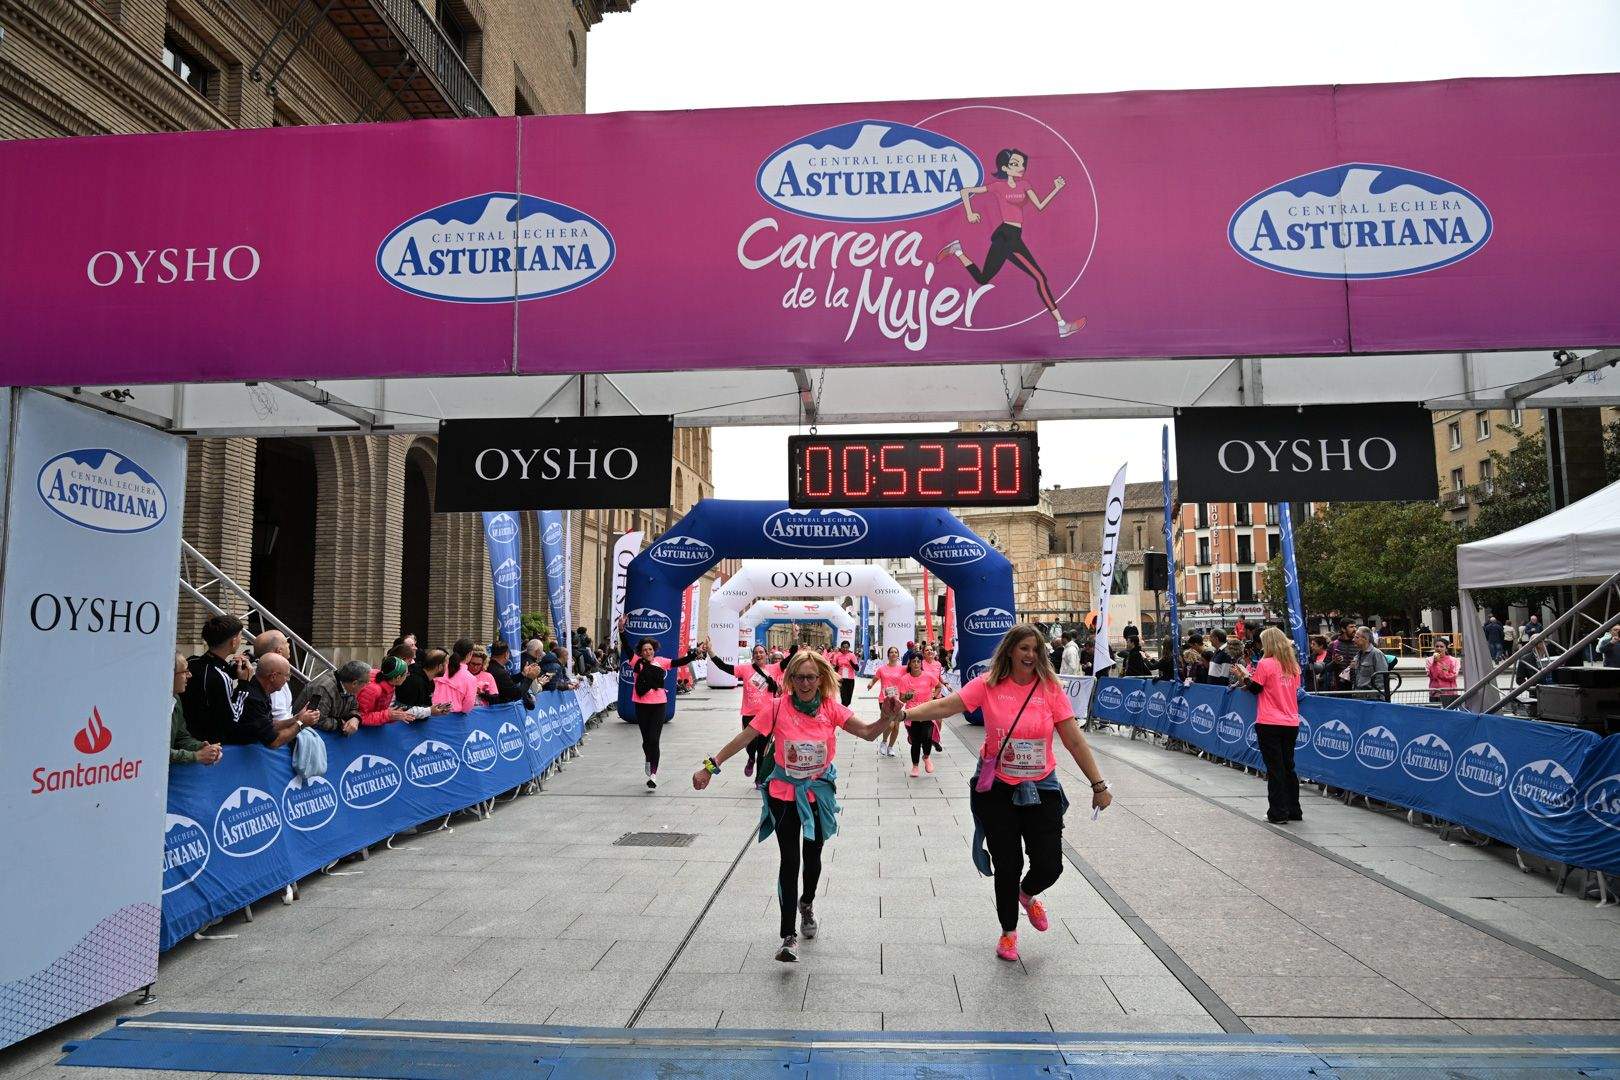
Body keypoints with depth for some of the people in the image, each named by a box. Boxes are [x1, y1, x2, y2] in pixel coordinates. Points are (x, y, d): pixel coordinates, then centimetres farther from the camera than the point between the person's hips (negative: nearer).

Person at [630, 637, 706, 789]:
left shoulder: (660, 662, 3)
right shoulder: (636, 662, -1)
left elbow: (680, 662, -3)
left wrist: (696, 653, -15)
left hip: (659, 704, -1)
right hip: (642, 705, 1)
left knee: (654, 740, -8)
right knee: (646, 739, 14)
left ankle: (653, 775, -6)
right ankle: (649, 761, 45)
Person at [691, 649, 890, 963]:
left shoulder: (831, 708, -10)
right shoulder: (779, 707, -15)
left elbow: (868, 732, -16)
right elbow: (744, 737, -11)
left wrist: (888, 717, -36)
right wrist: (711, 766, -12)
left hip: (819, 793, 2)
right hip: (784, 793, -2)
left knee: (812, 857, 15)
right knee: (790, 861, -4)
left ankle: (807, 904, 46)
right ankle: (789, 936, 2)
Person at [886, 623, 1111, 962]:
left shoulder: (1050, 688, -8)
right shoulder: (988, 685, -11)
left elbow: (1075, 741, -6)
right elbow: (945, 706, -20)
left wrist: (1099, 785, -7)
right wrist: (905, 713, -35)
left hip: (1041, 788, 1)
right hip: (997, 789, -1)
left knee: (1049, 865, 0)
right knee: (1007, 865, 6)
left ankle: (1027, 895, 39)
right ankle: (1008, 931, 33)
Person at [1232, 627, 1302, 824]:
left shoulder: (1265, 664, -11)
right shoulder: (1293, 666, 7)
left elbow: (1255, 689, -5)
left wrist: (1245, 676, 11)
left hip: (1269, 724, -6)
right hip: (1291, 723, 6)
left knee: (1275, 769, 0)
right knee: (1288, 767, 15)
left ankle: (1278, 813, 2)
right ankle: (1294, 811, 21)